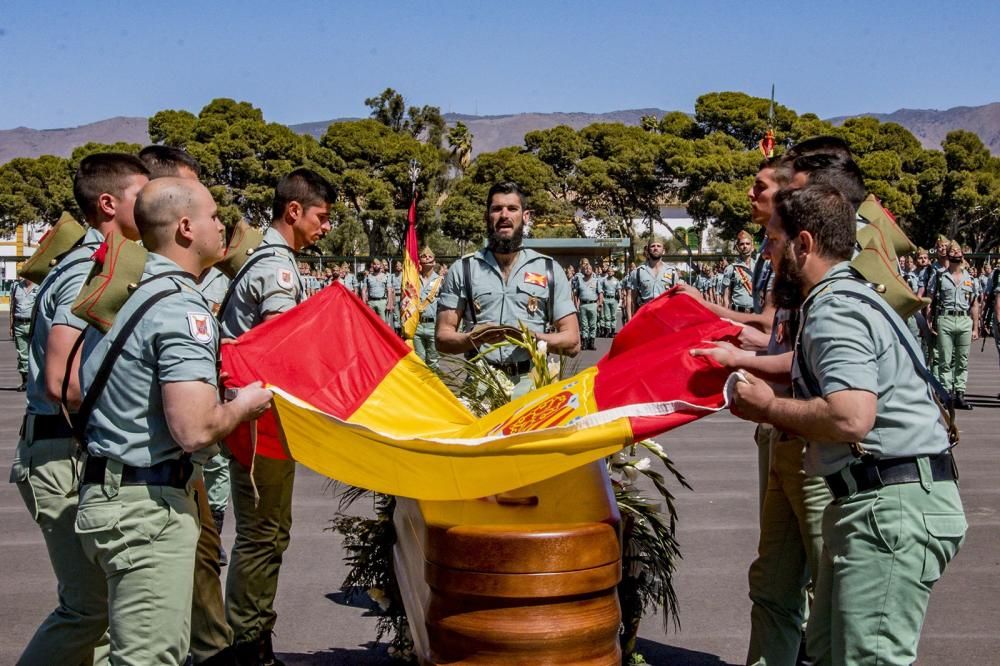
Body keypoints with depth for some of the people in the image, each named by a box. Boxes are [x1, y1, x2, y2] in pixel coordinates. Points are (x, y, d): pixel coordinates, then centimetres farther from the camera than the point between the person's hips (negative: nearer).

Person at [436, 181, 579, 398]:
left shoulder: (549, 270, 12)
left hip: (532, 382, 0)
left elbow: (572, 341, 9)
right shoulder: (463, 269, 11)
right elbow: (442, 337, 9)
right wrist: (475, 338, -12)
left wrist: (535, 337, -10)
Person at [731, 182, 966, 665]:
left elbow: (849, 418, -29)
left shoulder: (835, 311, -16)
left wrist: (768, 408, -14)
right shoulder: (842, 299, 17)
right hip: (875, 502, 11)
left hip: (892, 506, -11)